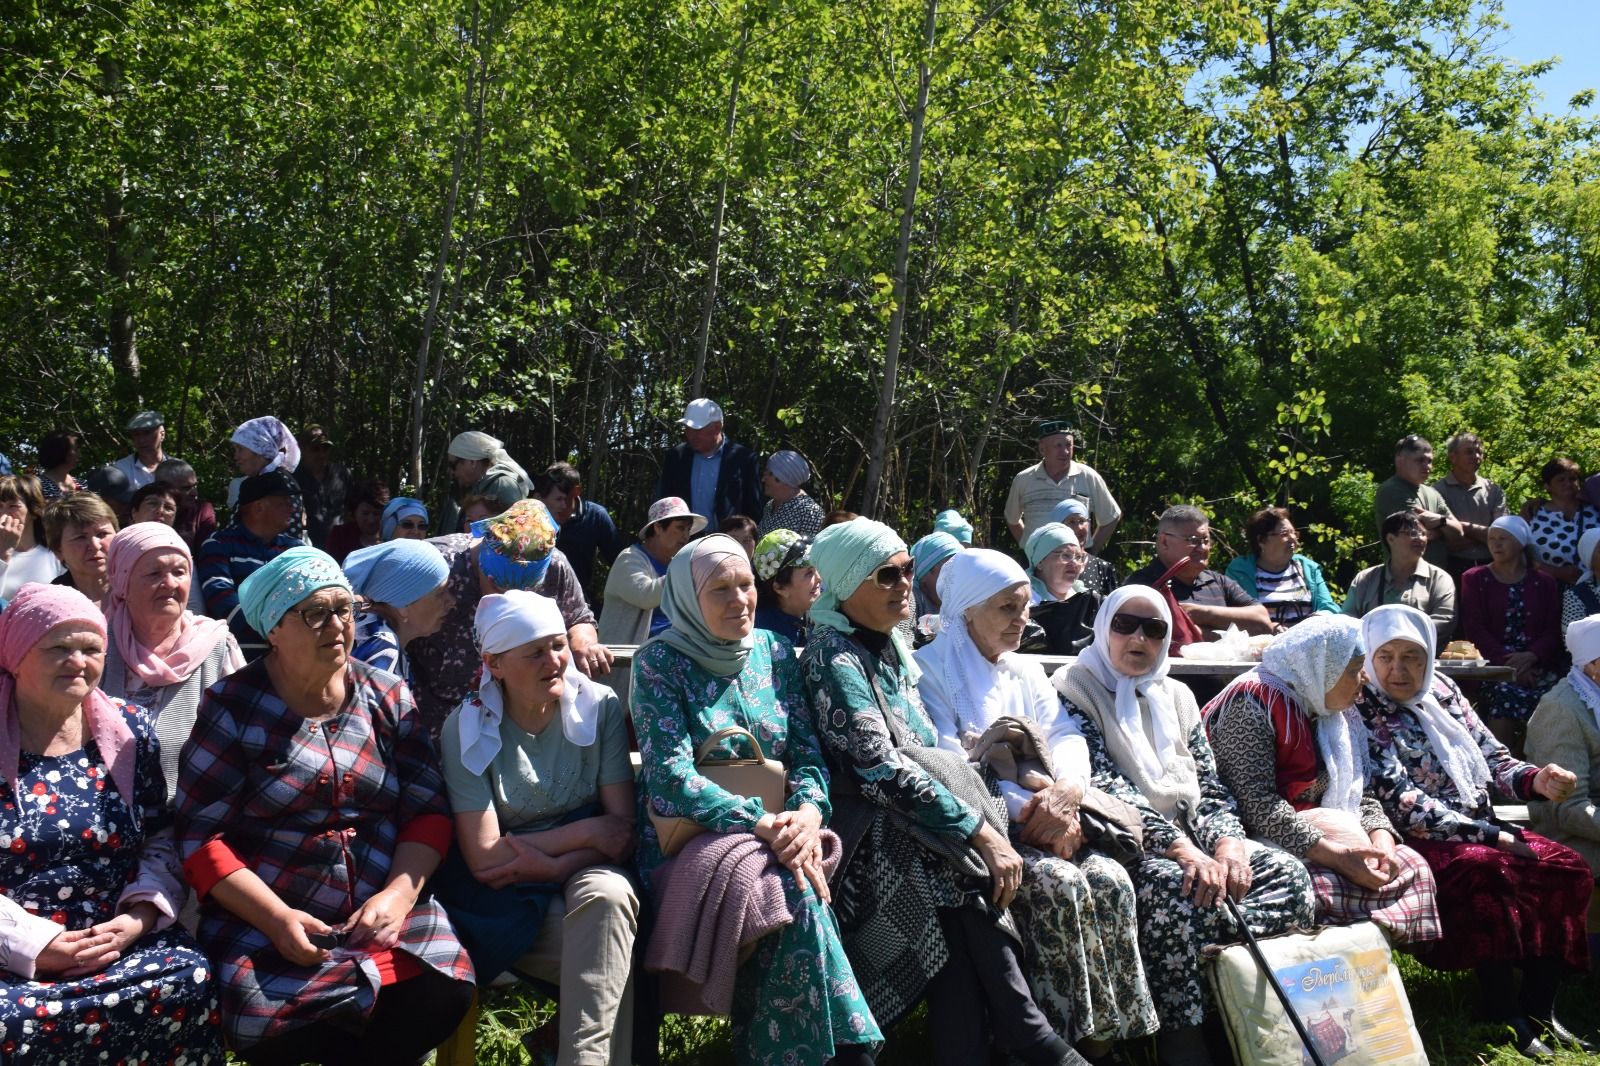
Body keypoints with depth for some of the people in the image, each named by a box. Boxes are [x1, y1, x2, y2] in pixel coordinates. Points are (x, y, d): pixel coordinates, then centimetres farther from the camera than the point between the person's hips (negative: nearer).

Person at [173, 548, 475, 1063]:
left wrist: (399, 893, -11)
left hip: (384, 913, 2)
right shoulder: (232, 707, -1)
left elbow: (428, 809, 7)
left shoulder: (388, 697, 8)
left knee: (441, 995, -25)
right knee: (275, 1022, -30)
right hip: (264, 922, -2)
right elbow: (202, 834, -6)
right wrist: (276, 918, -18)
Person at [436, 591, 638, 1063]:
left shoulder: (600, 708, -5)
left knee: (608, 897, -35)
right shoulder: (467, 728, -9)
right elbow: (483, 858, -14)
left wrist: (548, 863, -23)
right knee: (611, 947, -31)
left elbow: (623, 829, -8)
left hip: (583, 870, 2)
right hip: (505, 900, -2)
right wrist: (587, 832, -15)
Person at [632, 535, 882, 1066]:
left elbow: (807, 752, 7)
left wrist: (808, 811, -17)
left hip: (774, 840, 4)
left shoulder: (775, 651, 9)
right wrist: (763, 824, -27)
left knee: (800, 895, -31)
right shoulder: (659, 662, -5)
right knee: (796, 895, -31)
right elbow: (670, 776, -16)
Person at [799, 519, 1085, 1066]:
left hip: (912, 822, 7)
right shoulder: (835, 658, -11)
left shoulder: (890, 645, 15)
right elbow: (880, 765, -21)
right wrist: (982, 831, -23)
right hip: (870, 835, -7)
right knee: (968, 876, -28)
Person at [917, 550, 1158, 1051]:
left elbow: (1067, 737, 6)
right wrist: (1034, 808, -19)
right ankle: (1074, 1032, -19)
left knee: (1111, 880, -22)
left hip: (1040, 822, 6)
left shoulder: (1028, 671, 21)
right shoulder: (930, 671, -1)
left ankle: (1109, 1028, -15)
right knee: (1060, 883, -30)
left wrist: (1069, 788, -19)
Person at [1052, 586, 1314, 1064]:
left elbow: (1209, 786, 11)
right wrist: (1182, 850, -27)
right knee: (1173, 886, -36)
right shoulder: (1074, 690, -3)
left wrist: (1228, 844, -12)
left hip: (1188, 839, 7)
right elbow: (1106, 787, -16)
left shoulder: (1176, 696, 17)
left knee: (1288, 872, -15)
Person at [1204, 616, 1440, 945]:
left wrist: (1381, 841, -10)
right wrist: (1335, 856, -26)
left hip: (1324, 835, 9)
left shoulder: (1338, 714, 16)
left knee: (1411, 867, -7)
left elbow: (1360, 794, 12)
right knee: (1327, 886, -33)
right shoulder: (1253, 703, -13)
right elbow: (1257, 805, -22)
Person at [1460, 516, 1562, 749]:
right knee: (1507, 692, -28)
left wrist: (1530, 656, -12)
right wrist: (1507, 661, -12)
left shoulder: (1544, 582, 18)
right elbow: (1474, 629, 2)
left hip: (1537, 666, 2)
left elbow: (1552, 631, 9)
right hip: (1491, 666, -2)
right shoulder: (1474, 579, 13)